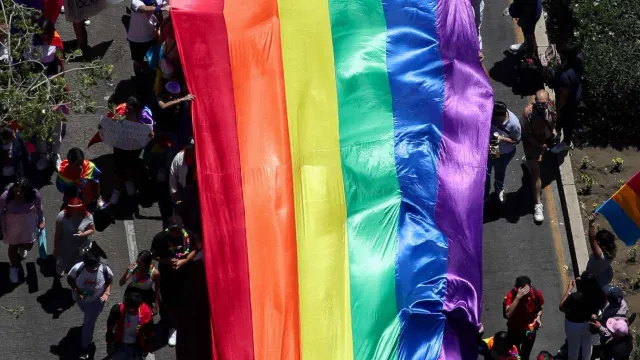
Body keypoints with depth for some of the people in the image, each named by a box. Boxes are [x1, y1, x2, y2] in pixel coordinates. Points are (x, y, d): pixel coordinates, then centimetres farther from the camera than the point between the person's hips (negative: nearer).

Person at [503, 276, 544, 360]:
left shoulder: (536, 293, -20)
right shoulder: (511, 295, -29)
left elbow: (540, 307, 3)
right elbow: (508, 314, -42)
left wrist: (538, 317, -18)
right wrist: (518, 297, -47)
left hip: (530, 329, 2)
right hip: (514, 330, -2)